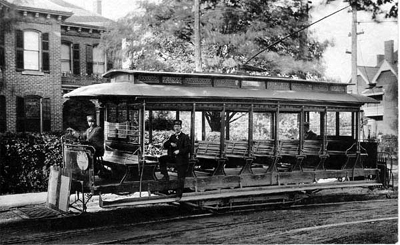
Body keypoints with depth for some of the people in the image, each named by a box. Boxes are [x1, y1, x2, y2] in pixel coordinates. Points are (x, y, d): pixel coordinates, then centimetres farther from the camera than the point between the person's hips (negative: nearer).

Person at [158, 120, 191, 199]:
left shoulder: (185, 137, -7)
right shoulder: (172, 137, 12)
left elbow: (188, 148, -16)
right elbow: (165, 145, 8)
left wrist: (179, 151, -28)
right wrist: (170, 144, -12)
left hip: (182, 159, -6)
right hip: (173, 157, 6)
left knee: (181, 178, -4)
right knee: (162, 159, -16)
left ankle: (179, 195, 4)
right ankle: (165, 176, -5)